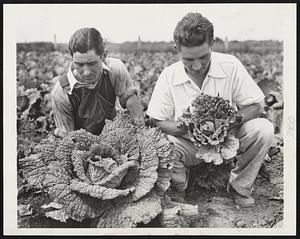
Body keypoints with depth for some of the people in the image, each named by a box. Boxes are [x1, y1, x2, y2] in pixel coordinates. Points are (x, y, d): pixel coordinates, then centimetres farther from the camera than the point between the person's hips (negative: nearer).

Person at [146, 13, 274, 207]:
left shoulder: (230, 65, -13)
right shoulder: (168, 76, -12)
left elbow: (256, 105, -9)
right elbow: (156, 122, -8)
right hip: (189, 145, -1)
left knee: (263, 129, -26)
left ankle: (240, 187, -1)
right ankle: (179, 193, 2)